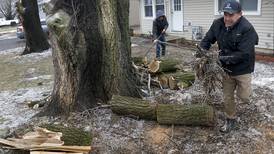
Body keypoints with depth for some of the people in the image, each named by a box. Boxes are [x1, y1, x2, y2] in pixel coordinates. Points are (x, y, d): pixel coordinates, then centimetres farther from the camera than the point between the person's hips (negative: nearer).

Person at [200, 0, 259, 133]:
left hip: (242, 69, -4)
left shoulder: (247, 29, -25)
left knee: (243, 97, 0)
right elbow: (207, 40, 1)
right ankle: (231, 120, 33)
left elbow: (244, 54, -28)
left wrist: (223, 58, -30)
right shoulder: (218, 24, -8)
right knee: (227, 97, 12)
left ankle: (245, 91, 36)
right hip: (227, 68, 5)